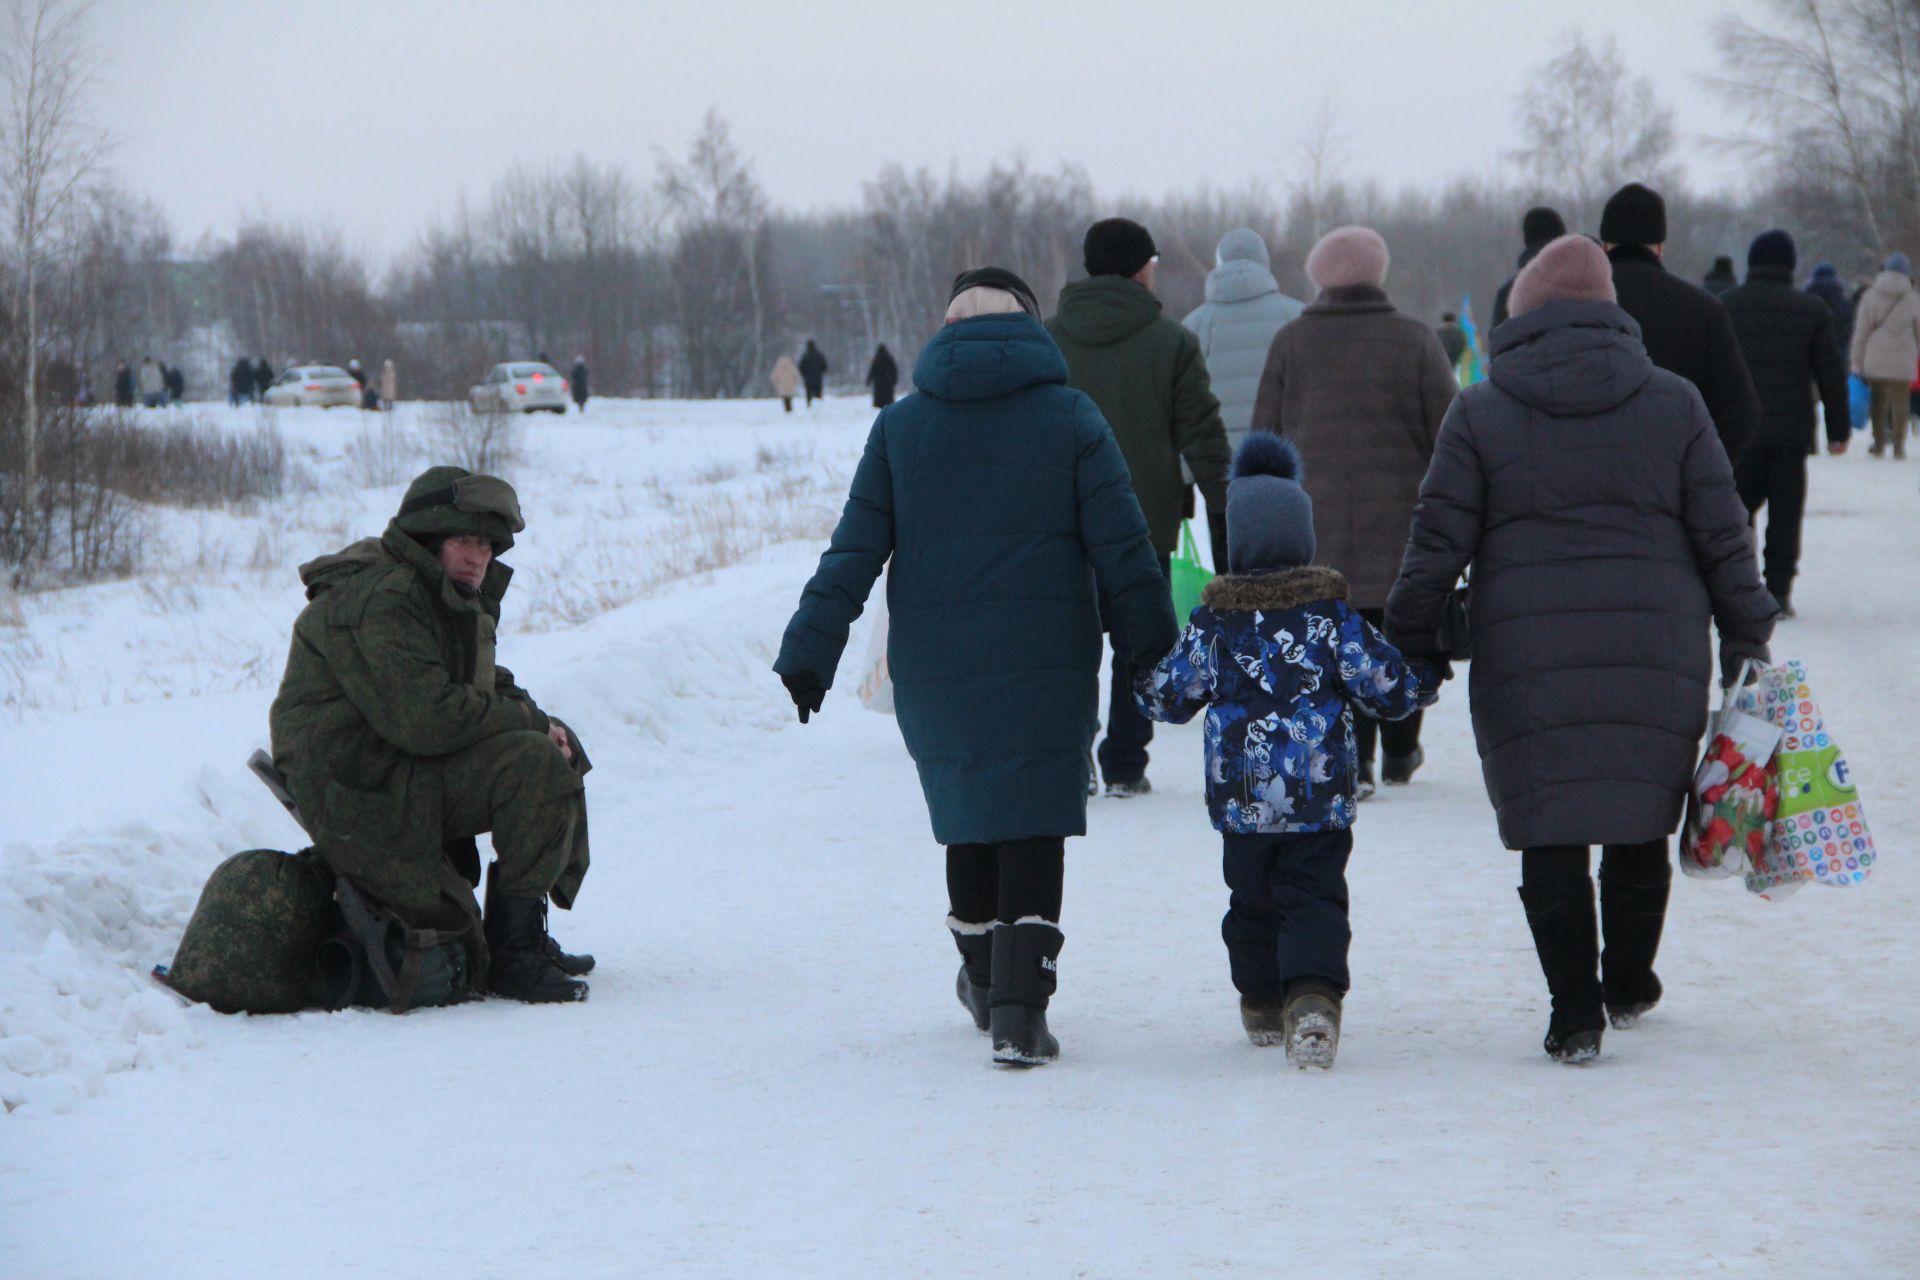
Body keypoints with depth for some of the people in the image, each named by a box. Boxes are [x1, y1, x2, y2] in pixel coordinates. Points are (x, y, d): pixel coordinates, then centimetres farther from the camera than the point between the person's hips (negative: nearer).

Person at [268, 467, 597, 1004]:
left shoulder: (454, 598, 15)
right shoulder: (379, 601, -20)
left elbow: (485, 687, 25)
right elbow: (427, 719, -29)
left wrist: (537, 720, 2)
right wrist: (529, 722, -16)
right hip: (358, 790, -11)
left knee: (562, 751, 13)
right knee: (535, 766, -24)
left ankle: (528, 934, 13)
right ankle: (512, 955, -20)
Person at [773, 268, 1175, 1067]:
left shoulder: (900, 427, 4)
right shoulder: (1071, 418, -1)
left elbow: (853, 553, 1)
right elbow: (1122, 551, -2)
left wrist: (809, 654, 3)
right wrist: (1158, 654, 6)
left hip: (934, 667, 2)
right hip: (1045, 667, -2)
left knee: (969, 820, 18)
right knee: (1034, 830, 0)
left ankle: (985, 980, 33)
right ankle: (1018, 1009, -10)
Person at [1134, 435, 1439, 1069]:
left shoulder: (1213, 624, -3)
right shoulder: (1333, 616, -4)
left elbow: (1168, 697, 4)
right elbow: (1386, 688, -2)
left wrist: (1141, 673, 25)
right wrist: (1425, 677, 18)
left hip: (1240, 802, 1)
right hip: (1321, 801, -1)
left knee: (1252, 900, 18)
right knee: (1315, 900, -2)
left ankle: (1263, 1004, 28)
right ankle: (1314, 995, -25)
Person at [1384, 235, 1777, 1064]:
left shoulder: (1478, 414, 1)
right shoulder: (1673, 404, 5)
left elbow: (1437, 544, 0)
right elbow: (1724, 538, 6)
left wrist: (1410, 644, 9)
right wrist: (1746, 639, 14)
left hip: (1530, 664, -2)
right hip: (1657, 653, 2)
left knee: (1551, 837, 1)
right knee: (1641, 823, 16)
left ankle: (1575, 1011, -4)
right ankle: (1628, 985, 29)